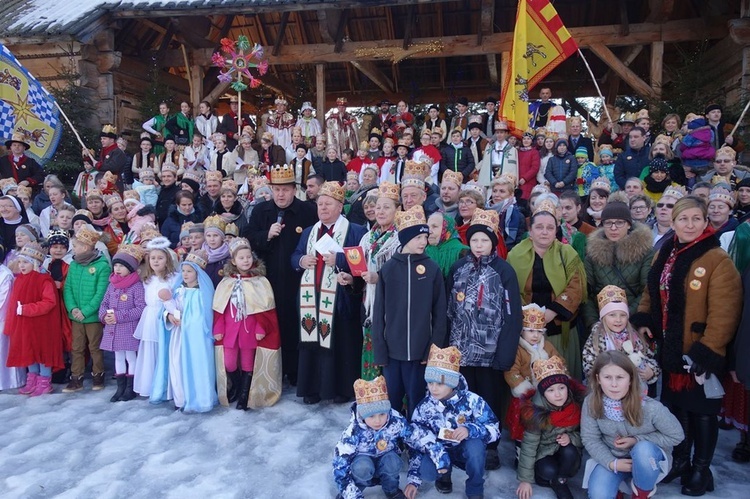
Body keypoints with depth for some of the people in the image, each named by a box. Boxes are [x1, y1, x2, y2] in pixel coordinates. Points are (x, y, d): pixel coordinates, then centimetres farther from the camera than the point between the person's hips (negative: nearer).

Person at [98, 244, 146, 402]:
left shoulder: (137, 286, -14)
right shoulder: (112, 285, 8)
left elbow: (141, 308, -20)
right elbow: (104, 303, 12)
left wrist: (119, 316, -21)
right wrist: (104, 315, -9)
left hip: (129, 329, -7)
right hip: (112, 329, 7)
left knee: (130, 357, 5)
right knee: (118, 358, 14)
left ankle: (131, 388, 16)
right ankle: (120, 388, 24)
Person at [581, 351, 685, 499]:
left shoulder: (650, 407, -28)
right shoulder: (591, 403, -23)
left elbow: (676, 436, -12)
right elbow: (590, 439, -11)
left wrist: (637, 440, -20)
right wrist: (611, 463, -25)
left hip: (648, 458, 0)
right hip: (612, 457, 1)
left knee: (643, 449, -36)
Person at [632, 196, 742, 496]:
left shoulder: (718, 260, -15)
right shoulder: (663, 256, 6)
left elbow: (723, 313, -19)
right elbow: (651, 294, 15)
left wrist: (706, 352, -20)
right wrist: (643, 320, -1)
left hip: (701, 353, -6)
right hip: (671, 349, 6)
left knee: (702, 410, 9)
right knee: (676, 405, 18)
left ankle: (701, 469, 27)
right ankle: (680, 459, 36)